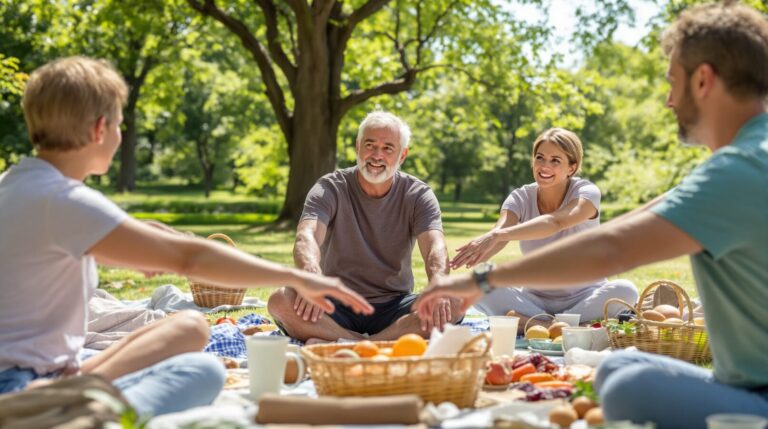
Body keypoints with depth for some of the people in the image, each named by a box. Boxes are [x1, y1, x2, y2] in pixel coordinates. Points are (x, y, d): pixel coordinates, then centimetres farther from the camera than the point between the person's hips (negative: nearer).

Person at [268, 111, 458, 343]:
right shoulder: (330, 188, -4)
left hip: (394, 309, 1)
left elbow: (435, 247, -17)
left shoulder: (417, 195, 0)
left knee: (454, 303, -29)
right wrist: (312, 274, -47)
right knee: (280, 301, -30)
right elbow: (306, 238, -22)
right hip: (338, 310, -1)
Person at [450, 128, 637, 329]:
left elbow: (556, 222, -35)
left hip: (585, 298, -2)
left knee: (624, 290, -33)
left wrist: (498, 235, -52)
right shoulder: (520, 198, -4)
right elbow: (498, 233, -25)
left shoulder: (586, 192, -13)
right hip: (536, 300, 2)